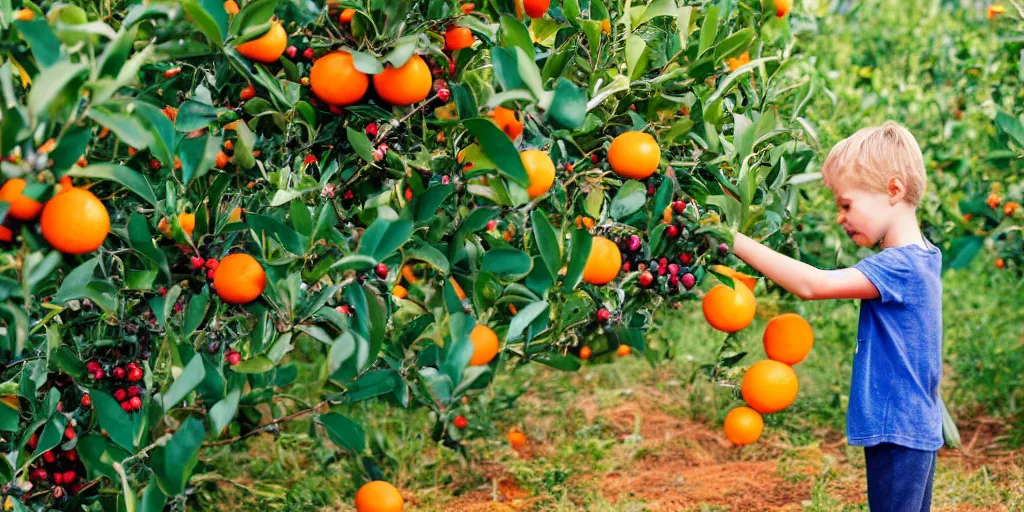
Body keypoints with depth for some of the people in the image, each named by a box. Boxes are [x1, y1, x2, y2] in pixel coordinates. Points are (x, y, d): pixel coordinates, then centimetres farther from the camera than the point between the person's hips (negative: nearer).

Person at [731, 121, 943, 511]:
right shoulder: (920, 258, 9)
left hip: (897, 433, -10)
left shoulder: (899, 266, -22)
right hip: (917, 430, 10)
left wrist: (735, 241, -25)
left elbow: (812, 284, -28)